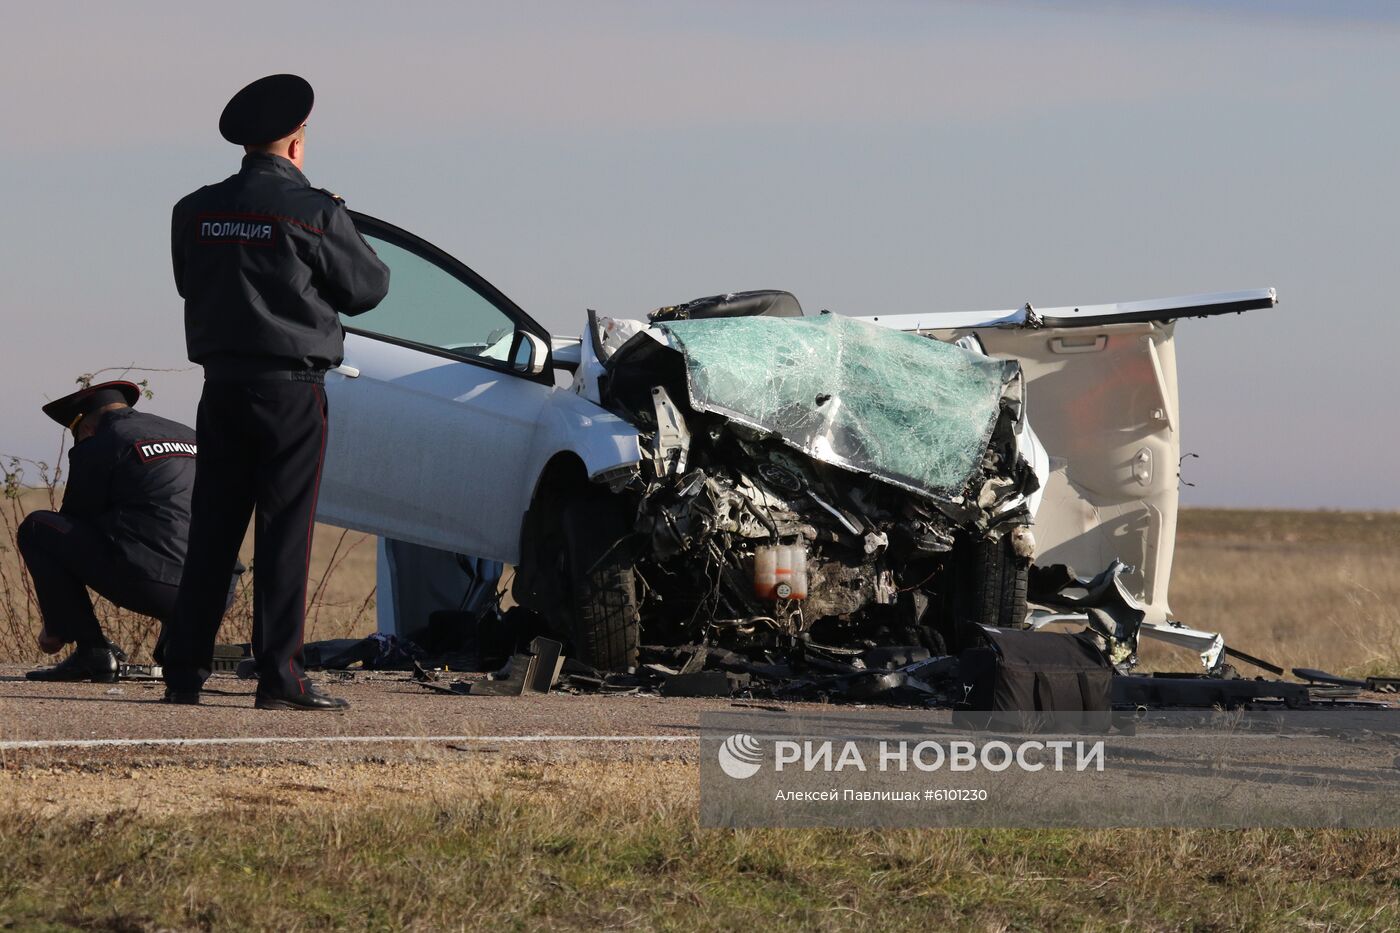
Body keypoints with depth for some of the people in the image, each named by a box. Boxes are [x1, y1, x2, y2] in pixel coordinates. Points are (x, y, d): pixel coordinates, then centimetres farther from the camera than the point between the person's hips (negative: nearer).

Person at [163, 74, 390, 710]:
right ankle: (279, 676, -4)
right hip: (291, 388, -5)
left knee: (211, 531, 9)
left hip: (221, 386, 5)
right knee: (285, 533, -2)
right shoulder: (314, 211, -10)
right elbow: (368, 288, 0)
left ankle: (185, 673, 9)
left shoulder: (196, 211, 5)